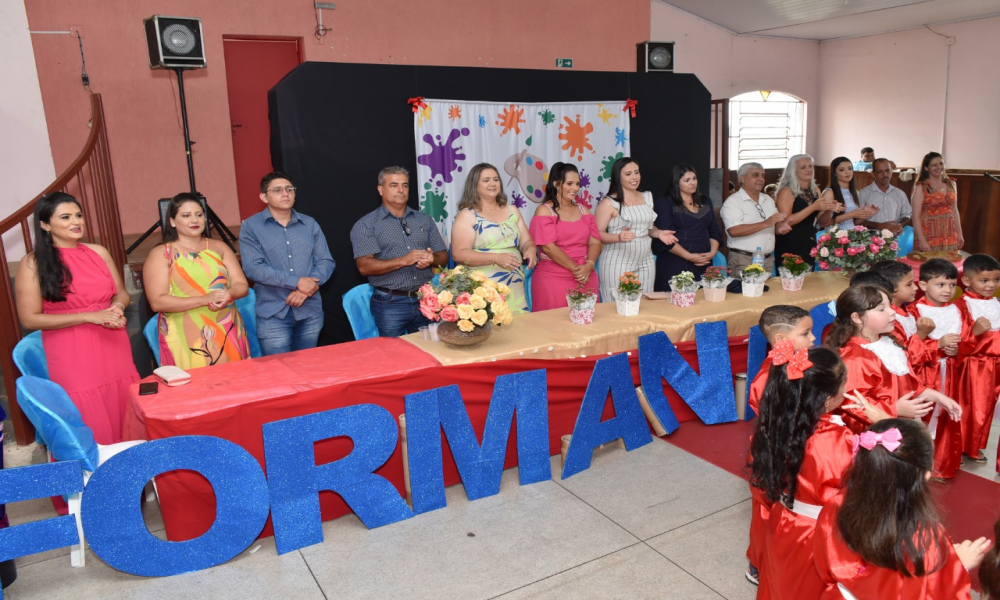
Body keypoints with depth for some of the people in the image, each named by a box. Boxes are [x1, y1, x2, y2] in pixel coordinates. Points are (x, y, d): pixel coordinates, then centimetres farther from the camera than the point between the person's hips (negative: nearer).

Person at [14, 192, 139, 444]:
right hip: (72, 357, -4)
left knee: (127, 416, 7)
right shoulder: (33, 264, -6)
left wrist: (118, 307, -8)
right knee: (93, 430, 0)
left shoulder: (98, 252, 6)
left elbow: (121, 293, 16)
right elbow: (30, 319, -8)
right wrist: (90, 316, -16)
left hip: (113, 348, 4)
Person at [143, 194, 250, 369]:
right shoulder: (161, 254, 1)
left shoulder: (219, 247, 12)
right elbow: (157, 302, -8)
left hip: (227, 334, 3)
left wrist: (229, 294, -16)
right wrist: (204, 299, -19)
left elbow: (241, 285, 7)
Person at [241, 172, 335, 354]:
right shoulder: (251, 226, -1)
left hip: (310, 311, 3)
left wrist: (307, 288, -14)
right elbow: (253, 267, -12)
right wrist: (297, 282, -18)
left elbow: (326, 261, 4)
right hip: (273, 314, -3)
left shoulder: (310, 224, 9)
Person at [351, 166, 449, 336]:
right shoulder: (366, 225, -1)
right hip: (390, 303, -3)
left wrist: (431, 259, -11)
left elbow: (443, 256, 13)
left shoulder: (425, 220, 12)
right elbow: (364, 266, -12)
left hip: (427, 300, 4)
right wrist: (403, 261, -21)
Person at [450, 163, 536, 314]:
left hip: (515, 286, 5)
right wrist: (495, 258, -20)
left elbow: (526, 241, 18)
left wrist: (530, 250, -6)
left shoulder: (512, 211, 15)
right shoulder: (467, 215, -2)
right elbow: (459, 254, -10)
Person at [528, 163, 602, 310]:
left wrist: (588, 266, -12)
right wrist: (576, 268, -15)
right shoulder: (544, 211, -3)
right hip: (553, 279, -5)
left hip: (586, 277, 5)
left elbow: (595, 242, 7)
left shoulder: (583, 210, 13)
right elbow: (548, 247, -13)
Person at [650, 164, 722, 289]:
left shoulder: (706, 201, 15)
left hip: (703, 264, 5)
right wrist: (689, 256, -16)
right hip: (674, 265, -5)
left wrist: (712, 252, -4)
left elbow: (715, 231, 15)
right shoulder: (665, 203, -2)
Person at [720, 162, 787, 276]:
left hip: (768, 259, 7)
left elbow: (776, 223, 21)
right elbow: (734, 231, -21)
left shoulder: (768, 199, 17)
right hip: (744, 261, -7)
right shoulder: (732, 202, -7)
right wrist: (765, 223, -21)